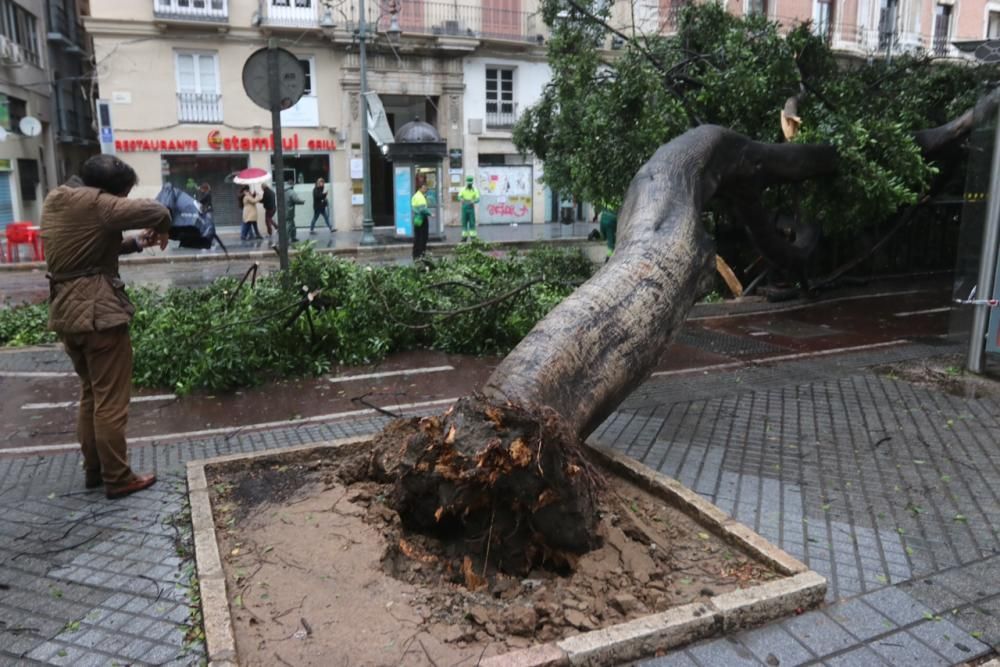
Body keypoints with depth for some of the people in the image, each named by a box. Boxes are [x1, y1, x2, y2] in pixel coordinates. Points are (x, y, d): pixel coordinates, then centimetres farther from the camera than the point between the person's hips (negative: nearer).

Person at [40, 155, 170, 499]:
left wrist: (137, 243, 9)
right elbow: (157, 212, -22)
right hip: (98, 311, -9)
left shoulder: (54, 200, 14)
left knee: (90, 394, 20)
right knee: (111, 401, 1)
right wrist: (161, 232, 0)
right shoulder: (95, 202, -14)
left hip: (65, 311, 9)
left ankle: (93, 469, 29)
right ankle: (118, 478, 9)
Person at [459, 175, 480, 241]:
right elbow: (459, 197, -8)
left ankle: (473, 237, -1)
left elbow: (477, 199, -10)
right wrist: (462, 200, -32)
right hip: (464, 208, 2)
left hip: (471, 208, -1)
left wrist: (473, 201, -32)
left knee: (472, 223, -4)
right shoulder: (463, 189, 4)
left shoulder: (475, 190, 0)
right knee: (464, 223, 3)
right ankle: (464, 237, 9)